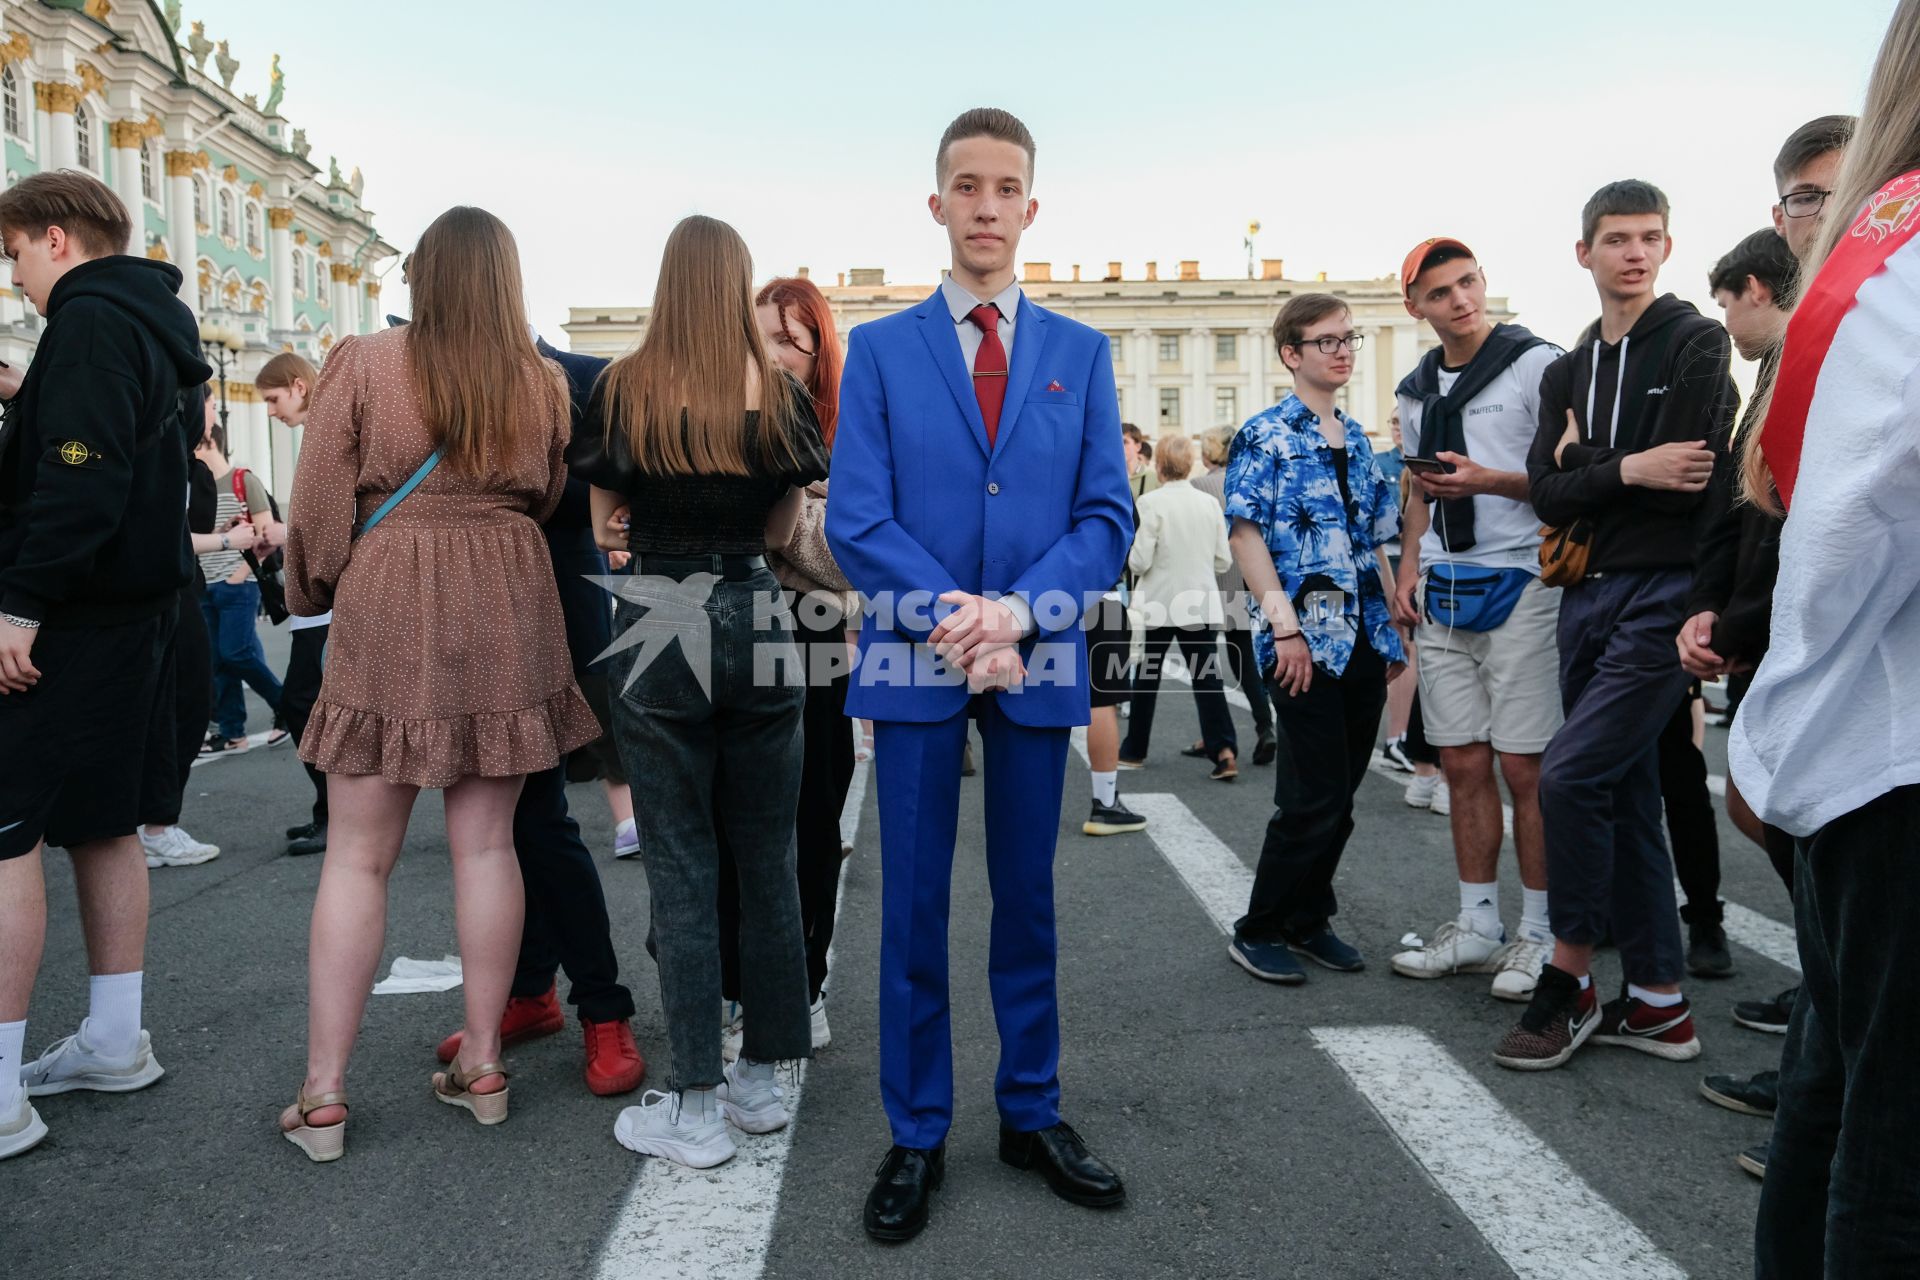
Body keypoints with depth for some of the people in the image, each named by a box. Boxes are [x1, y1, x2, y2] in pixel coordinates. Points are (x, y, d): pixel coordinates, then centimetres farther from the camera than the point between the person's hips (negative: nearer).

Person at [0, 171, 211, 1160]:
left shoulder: (89, 323, -12)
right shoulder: (149, 324, 18)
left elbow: (81, 478, -23)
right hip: (130, 607, 10)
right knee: (101, 822, 15)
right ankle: (115, 1041, 24)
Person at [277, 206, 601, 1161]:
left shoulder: (362, 365, -4)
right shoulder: (541, 382, 2)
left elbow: (318, 508, -2)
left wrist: (309, 591, 15)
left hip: (387, 617, -2)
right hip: (506, 616, 2)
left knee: (356, 858, 4)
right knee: (486, 845, 9)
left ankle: (323, 1097, 9)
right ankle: (482, 1065, 17)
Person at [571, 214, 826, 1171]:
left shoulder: (624, 387, -2)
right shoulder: (780, 392, 1)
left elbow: (607, 526, 6)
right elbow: (782, 531, 8)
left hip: (660, 625, -2)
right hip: (758, 622, 2)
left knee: (681, 865, 4)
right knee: (766, 857, 11)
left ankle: (695, 1108, 10)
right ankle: (762, 1080, 22)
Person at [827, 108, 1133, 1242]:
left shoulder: (1081, 353, 9)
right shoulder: (880, 349, 5)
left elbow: (1108, 517, 1)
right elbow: (857, 521, -3)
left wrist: (1016, 612, -15)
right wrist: (952, 622, -16)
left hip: (1039, 662, 2)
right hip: (914, 663, -1)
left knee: (1029, 899, 12)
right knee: (915, 906, 6)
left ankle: (1032, 1114, 28)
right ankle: (918, 1136, 20)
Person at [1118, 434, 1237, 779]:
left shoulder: (1151, 502, -12)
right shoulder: (1210, 503, 0)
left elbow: (1139, 561, -14)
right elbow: (1223, 560, 3)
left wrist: (1133, 555, 8)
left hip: (1160, 605, -3)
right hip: (1201, 605, 3)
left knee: (1146, 677, 12)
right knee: (1207, 677, 2)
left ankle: (1134, 750, 24)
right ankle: (1224, 751, -10)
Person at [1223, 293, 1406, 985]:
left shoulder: (1356, 438, 16)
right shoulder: (1265, 436, -5)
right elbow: (1245, 533, -11)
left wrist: (1394, 625, 14)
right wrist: (1285, 625, -18)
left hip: (1364, 639, 7)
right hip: (1307, 639, -7)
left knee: (1339, 797, 11)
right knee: (1313, 798, -5)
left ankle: (1309, 919, 25)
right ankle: (1258, 930, 10)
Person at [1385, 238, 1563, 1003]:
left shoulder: (1536, 364, -4)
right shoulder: (1416, 390, 15)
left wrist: (1487, 481, -20)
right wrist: (1408, 569, 11)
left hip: (1519, 583, -6)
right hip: (1442, 594, 6)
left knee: (1524, 767, -4)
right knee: (1463, 764, 9)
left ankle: (1538, 934, 9)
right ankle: (1477, 926, 19)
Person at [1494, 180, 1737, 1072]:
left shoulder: (1696, 344, -3)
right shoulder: (1566, 372, 15)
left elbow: (1695, 481, -14)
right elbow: (1547, 494, 4)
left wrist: (1586, 462, -4)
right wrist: (1628, 470, -11)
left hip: (1662, 595, -7)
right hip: (1587, 596, 7)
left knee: (1570, 776, -15)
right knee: (1624, 795, 9)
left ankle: (1568, 980, 2)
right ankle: (1657, 1003, 19)